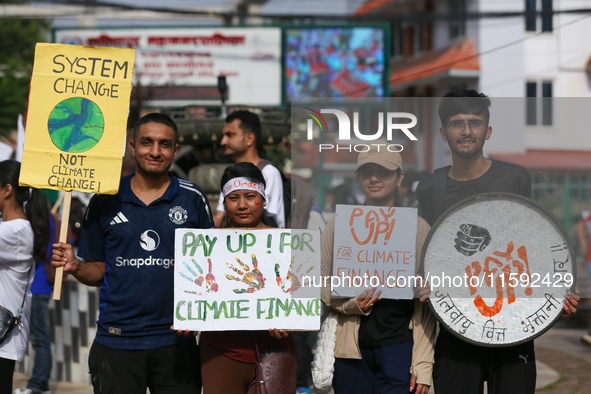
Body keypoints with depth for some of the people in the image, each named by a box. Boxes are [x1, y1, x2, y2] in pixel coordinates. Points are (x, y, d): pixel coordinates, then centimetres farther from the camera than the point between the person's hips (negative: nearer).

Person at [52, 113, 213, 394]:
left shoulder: (192, 199, 4)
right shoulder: (105, 202, 5)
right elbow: (98, 271, 11)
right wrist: (74, 267, -11)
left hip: (175, 341, 0)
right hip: (116, 342, 0)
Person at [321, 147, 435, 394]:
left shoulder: (417, 227, 6)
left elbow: (426, 303, 4)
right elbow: (321, 284, 13)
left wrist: (423, 364, -3)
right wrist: (350, 304, -7)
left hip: (400, 347, -2)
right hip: (351, 348, 2)